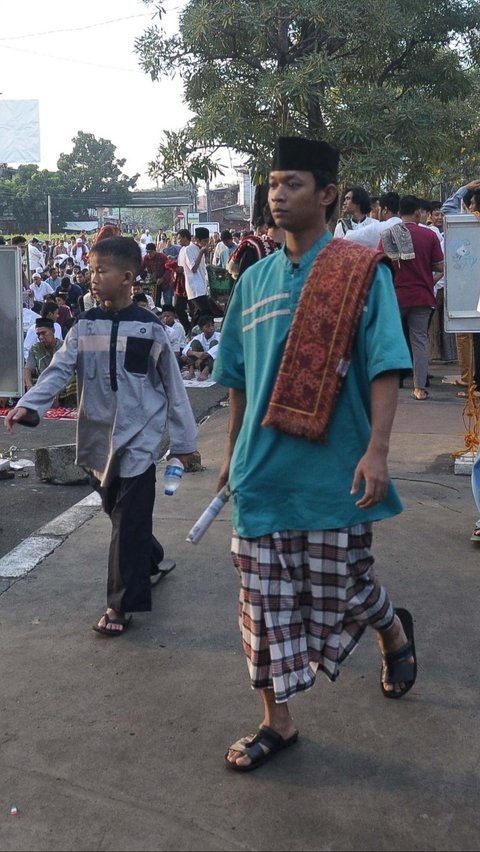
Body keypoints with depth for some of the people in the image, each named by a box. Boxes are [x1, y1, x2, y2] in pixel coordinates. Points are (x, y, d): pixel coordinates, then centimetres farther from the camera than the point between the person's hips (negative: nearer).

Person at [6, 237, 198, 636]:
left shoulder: (149, 327, -7)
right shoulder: (85, 326, 4)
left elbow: (172, 384, -2)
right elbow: (60, 369, -5)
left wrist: (183, 438, 0)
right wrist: (29, 405, -22)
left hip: (138, 437, -5)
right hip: (100, 435, 5)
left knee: (129, 520, -4)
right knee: (116, 511, 18)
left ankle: (121, 603, 5)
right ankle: (151, 560, 43)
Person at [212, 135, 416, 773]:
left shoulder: (362, 272, -5)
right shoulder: (256, 279, 11)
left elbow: (384, 365, -12)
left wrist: (376, 449, -22)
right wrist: (233, 452, 19)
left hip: (332, 470, -4)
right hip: (262, 470, 5)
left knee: (342, 589, 8)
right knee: (265, 600, 7)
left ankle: (395, 630, 42)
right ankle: (277, 721, 24)